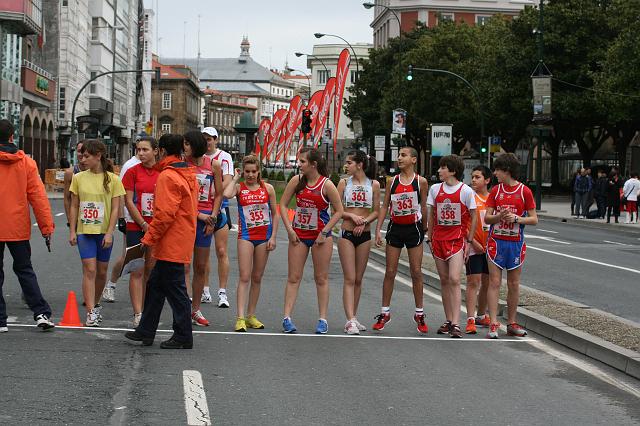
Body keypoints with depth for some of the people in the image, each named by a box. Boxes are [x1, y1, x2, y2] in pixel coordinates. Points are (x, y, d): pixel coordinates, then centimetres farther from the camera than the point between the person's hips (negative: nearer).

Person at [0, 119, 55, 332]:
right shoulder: (26, 163, 0)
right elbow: (38, 196, -1)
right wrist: (47, 225, 1)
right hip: (18, 227, 3)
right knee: (24, 269, 14)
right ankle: (41, 313, 3)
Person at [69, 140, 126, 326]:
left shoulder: (112, 179, -3)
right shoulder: (78, 178, 3)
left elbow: (115, 209, -4)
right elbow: (74, 206, 7)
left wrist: (109, 233, -11)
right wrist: (72, 231, 2)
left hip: (104, 232, 0)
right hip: (84, 231, 0)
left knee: (101, 271, 10)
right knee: (89, 270, -9)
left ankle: (95, 304, 30)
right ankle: (91, 312, -10)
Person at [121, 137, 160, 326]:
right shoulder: (132, 172, -1)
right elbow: (129, 202, -5)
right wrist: (144, 225, -10)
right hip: (136, 227, -2)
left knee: (151, 271, 8)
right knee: (137, 271, -3)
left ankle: (146, 311, 17)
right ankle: (138, 314, -4)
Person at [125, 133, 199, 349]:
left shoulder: (167, 176, -16)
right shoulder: (188, 175, 13)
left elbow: (165, 214, -22)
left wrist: (149, 238, -13)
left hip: (171, 246, -10)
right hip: (182, 241, 10)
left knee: (175, 289, -2)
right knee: (155, 285, 16)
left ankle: (183, 337, 4)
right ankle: (146, 331, 23)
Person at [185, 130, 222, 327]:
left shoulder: (213, 165, 4)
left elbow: (218, 194, 9)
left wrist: (212, 218, -1)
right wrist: (198, 214, -10)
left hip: (206, 218, 3)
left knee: (201, 267, 8)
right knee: (183, 266, -4)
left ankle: (196, 309, 17)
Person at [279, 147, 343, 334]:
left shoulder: (326, 185, -11)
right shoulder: (296, 181, -3)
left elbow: (339, 211, -6)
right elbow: (283, 205, 4)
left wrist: (324, 233, -11)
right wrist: (289, 230, -4)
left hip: (320, 236, -2)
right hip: (298, 235, 3)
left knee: (321, 278, 5)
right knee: (293, 278, 2)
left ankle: (322, 319, 11)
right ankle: (287, 317, 3)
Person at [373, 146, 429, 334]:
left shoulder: (421, 182, -3)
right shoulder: (393, 181, 3)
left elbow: (424, 207, 3)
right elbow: (385, 206, 4)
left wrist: (424, 229, 8)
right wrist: (378, 230, -2)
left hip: (413, 228, -2)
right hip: (395, 228, 2)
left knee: (416, 272, 1)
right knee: (390, 272, 4)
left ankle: (419, 313, 11)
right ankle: (385, 313, 11)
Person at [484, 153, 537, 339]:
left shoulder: (524, 191, -2)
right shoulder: (495, 190, 4)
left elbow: (534, 219, -1)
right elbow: (487, 218, 3)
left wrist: (517, 218, -17)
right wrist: (499, 216, -17)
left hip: (516, 243, -1)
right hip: (496, 241, 1)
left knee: (514, 284, 7)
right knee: (494, 282, -5)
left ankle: (511, 323, 17)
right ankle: (493, 325, -7)